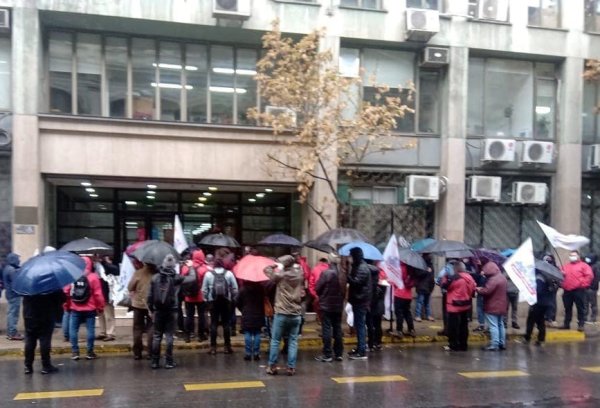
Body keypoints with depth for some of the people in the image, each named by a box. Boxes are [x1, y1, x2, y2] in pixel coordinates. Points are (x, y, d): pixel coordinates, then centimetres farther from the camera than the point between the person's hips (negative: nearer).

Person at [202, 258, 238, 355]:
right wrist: (234, 299, 11)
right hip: (226, 301, 0)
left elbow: (204, 289, 0)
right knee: (226, 324, 6)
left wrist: (206, 299, 11)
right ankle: (227, 346, 8)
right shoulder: (229, 273, -2)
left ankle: (213, 347, 3)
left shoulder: (208, 273, -2)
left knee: (213, 324, 4)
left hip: (213, 301, 0)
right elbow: (235, 289, 0)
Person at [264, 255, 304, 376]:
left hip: (281, 314, -3)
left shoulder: (281, 275, -8)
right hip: (296, 314, 3)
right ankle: (291, 367, 5)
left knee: (275, 340, 7)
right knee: (293, 341, 6)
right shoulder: (299, 275, 3)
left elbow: (267, 270, 2)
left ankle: (272, 366, 11)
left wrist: (277, 266, 15)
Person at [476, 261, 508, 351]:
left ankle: (494, 345, -5)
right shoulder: (502, 277, 10)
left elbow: (486, 291, -29)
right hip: (501, 305, 10)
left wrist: (478, 289, -9)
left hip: (492, 307, -10)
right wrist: (481, 288, 10)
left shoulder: (493, 279, -24)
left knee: (493, 326, -6)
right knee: (500, 324, 17)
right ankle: (502, 343, 23)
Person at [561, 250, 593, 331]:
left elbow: (589, 276, -7)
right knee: (567, 308, 10)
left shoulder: (583, 265, 2)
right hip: (567, 291, 5)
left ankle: (581, 325, -1)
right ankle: (566, 324, 17)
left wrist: (583, 284, -11)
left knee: (580, 308, -3)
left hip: (578, 290, -5)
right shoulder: (565, 266, 19)